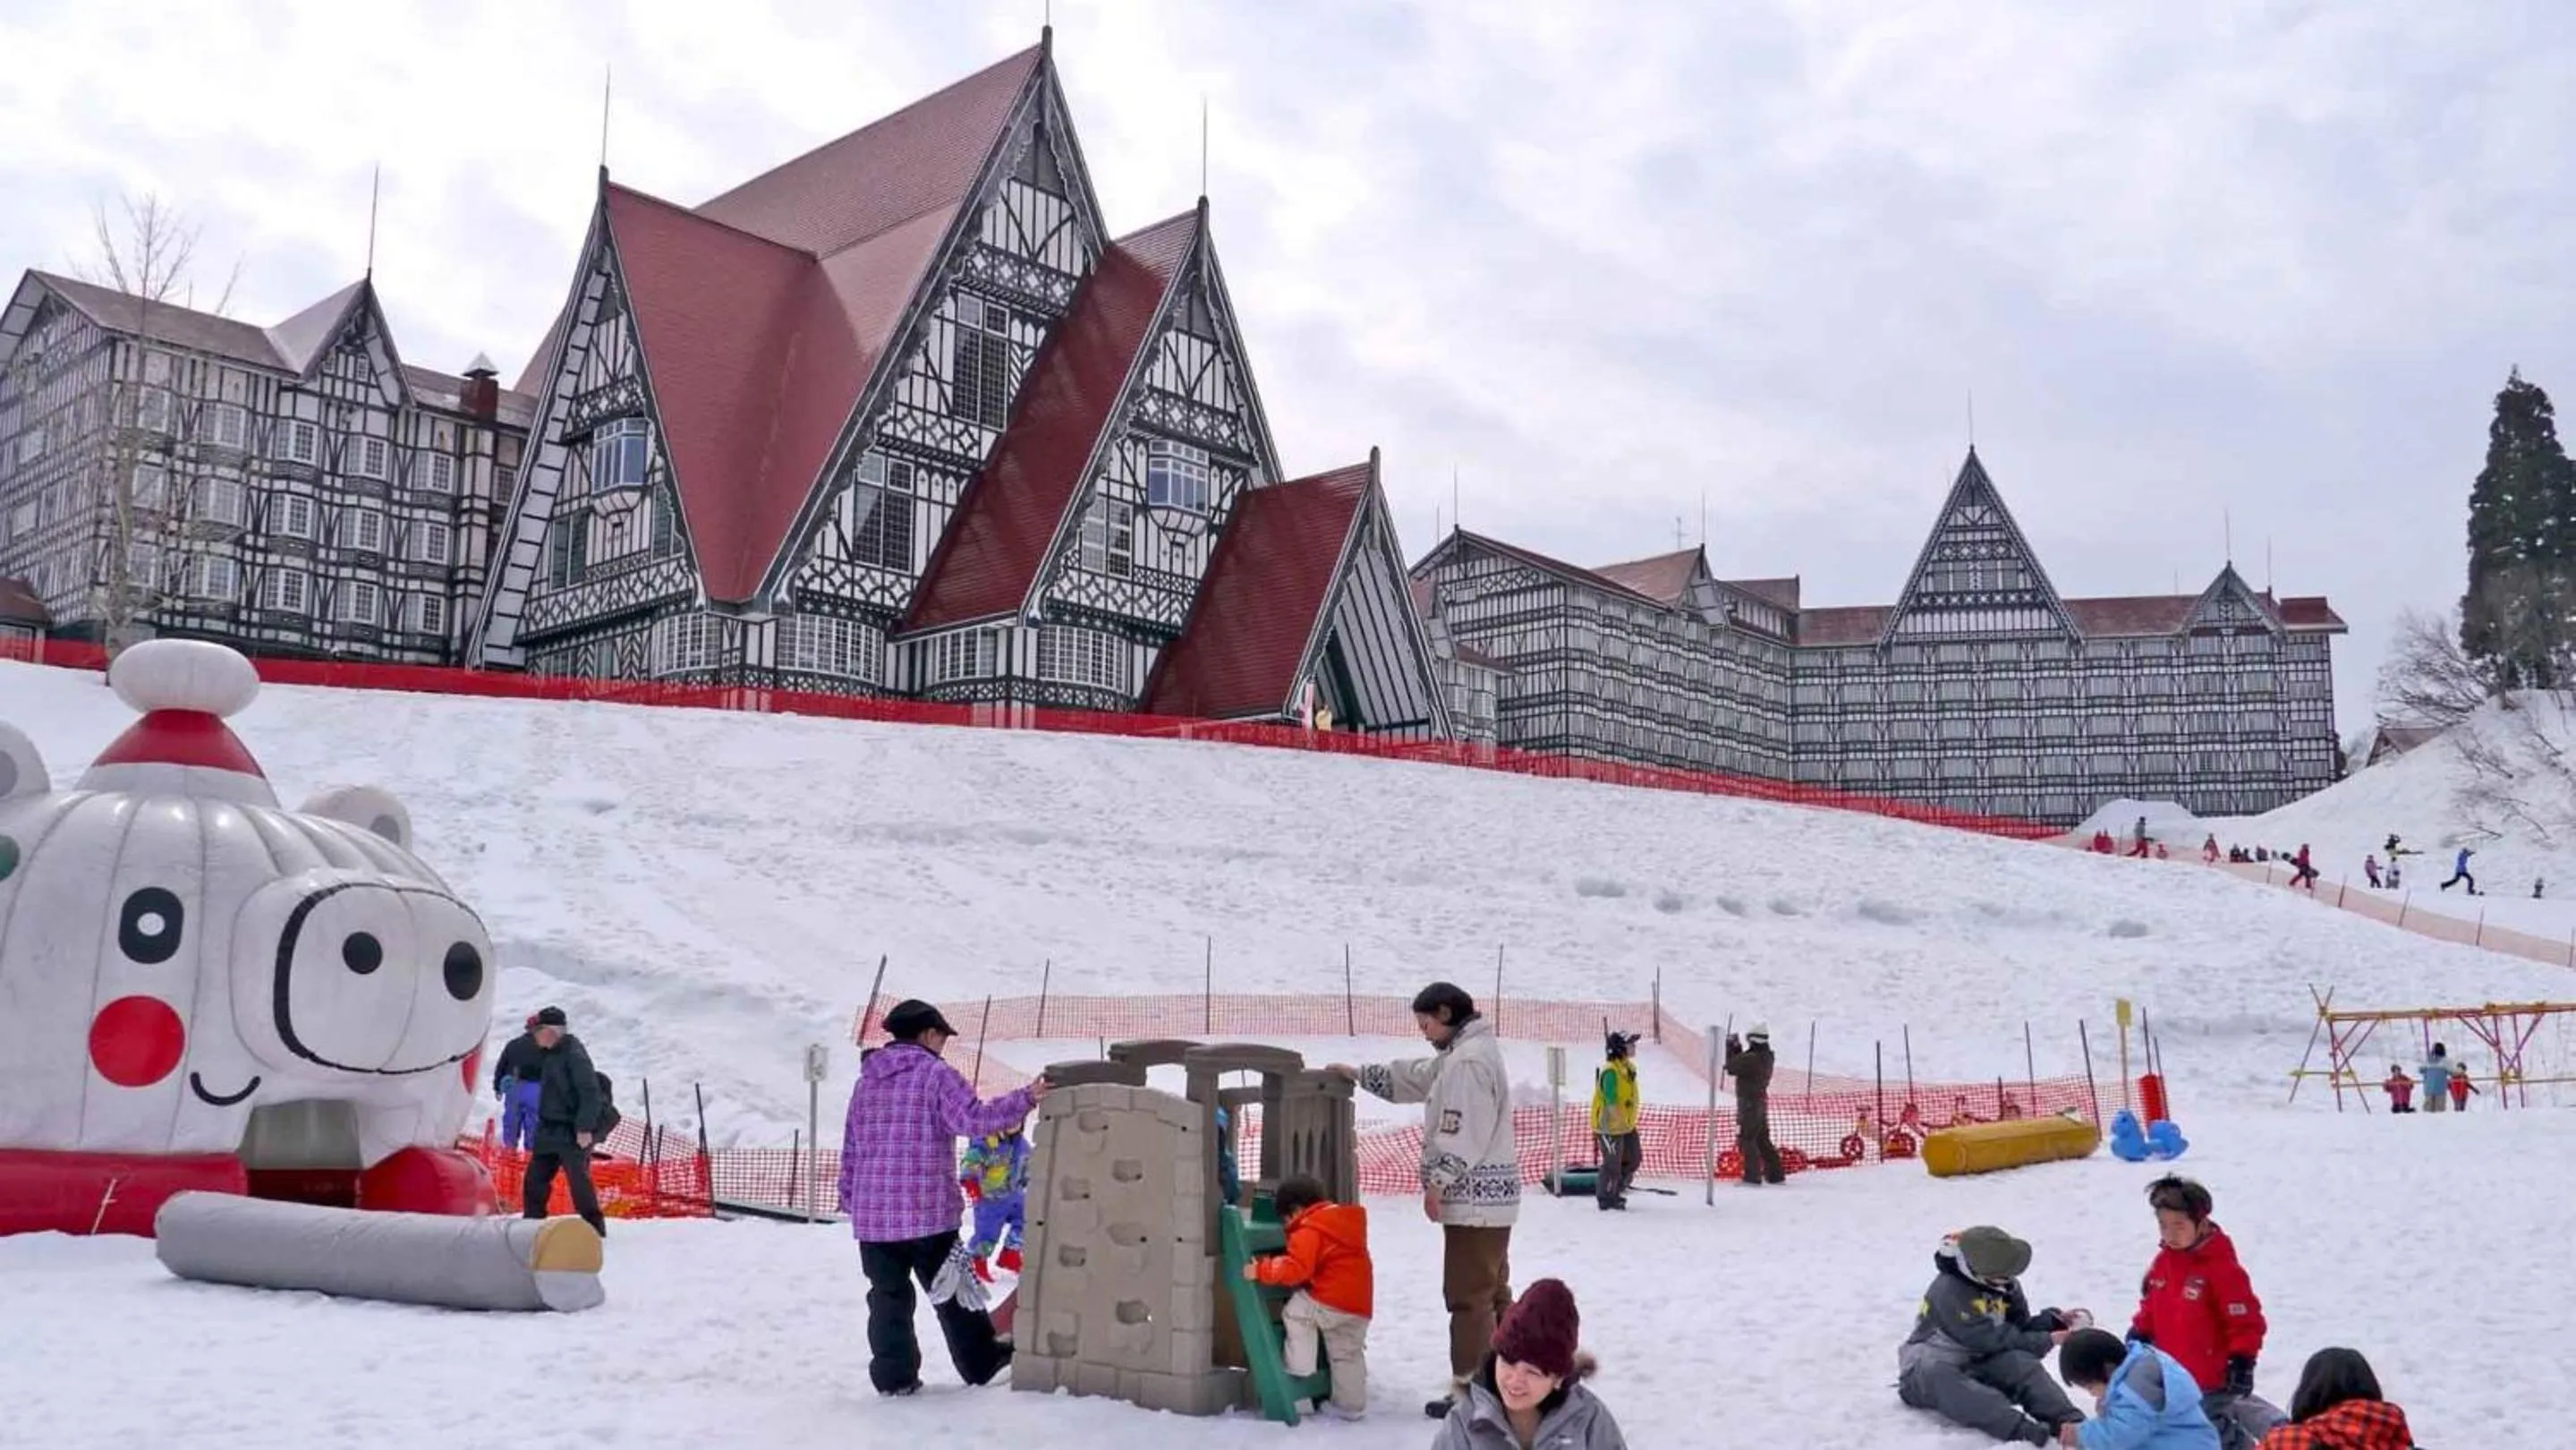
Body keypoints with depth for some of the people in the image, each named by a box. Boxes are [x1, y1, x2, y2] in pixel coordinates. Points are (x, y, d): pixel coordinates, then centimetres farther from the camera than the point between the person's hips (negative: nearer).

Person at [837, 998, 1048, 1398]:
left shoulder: (866, 1081, 14)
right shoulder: (935, 1074, -6)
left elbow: (850, 1147, 16)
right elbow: (972, 1120, -18)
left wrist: (849, 1200, 22)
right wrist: (1025, 1098, -16)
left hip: (872, 1213, 5)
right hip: (928, 1208, -5)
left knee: (888, 1295, 9)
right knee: (951, 1291, 7)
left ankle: (894, 1377, 9)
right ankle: (981, 1362, 16)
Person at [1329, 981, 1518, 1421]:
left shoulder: (1468, 1059, -18)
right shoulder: (1461, 1055, 16)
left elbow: (1463, 1135, -23)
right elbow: (1415, 1078, 26)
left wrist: (1437, 1182, -18)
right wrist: (1358, 1074, 25)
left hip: (1475, 1198, -11)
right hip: (1488, 1197, 11)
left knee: (1468, 1295, -6)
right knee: (1492, 1292, 16)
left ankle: (1469, 1390, -2)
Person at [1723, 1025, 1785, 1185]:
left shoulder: (1751, 1058, -23)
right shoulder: (1767, 1057, 6)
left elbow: (1731, 1067, -15)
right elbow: (1742, 1063, 17)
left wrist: (1730, 1047, -4)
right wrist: (1736, 1047, 12)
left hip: (1748, 1103, -9)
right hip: (1761, 1101, 9)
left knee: (1746, 1139, -4)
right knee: (1762, 1139, 17)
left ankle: (1752, 1176, -7)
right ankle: (1776, 1174, 21)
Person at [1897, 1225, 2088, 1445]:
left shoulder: (2006, 1285, 5)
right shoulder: (1948, 1291, -22)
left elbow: (2021, 1329, 7)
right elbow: (1986, 1340, -26)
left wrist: (2055, 1320, -10)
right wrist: (2046, 1341, -22)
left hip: (1978, 1366, 6)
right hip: (1928, 1370, -6)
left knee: (2020, 1362, -24)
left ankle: (2069, 1422, -42)